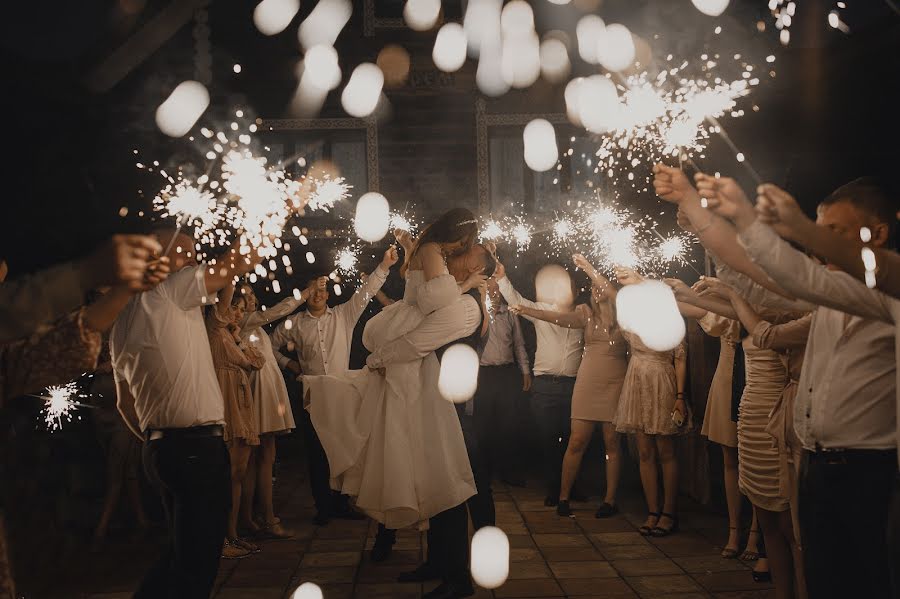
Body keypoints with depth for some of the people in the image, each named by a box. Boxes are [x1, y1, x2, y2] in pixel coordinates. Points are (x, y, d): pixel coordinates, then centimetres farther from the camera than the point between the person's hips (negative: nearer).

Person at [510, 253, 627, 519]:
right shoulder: (586, 312, 8)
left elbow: (613, 294, -19)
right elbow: (562, 318, -9)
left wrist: (588, 268, -19)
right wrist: (530, 311, -21)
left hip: (614, 384, -2)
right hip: (587, 383, 2)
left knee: (612, 442, 1)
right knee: (577, 442, 0)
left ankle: (610, 500, 10)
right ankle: (563, 497, 8)